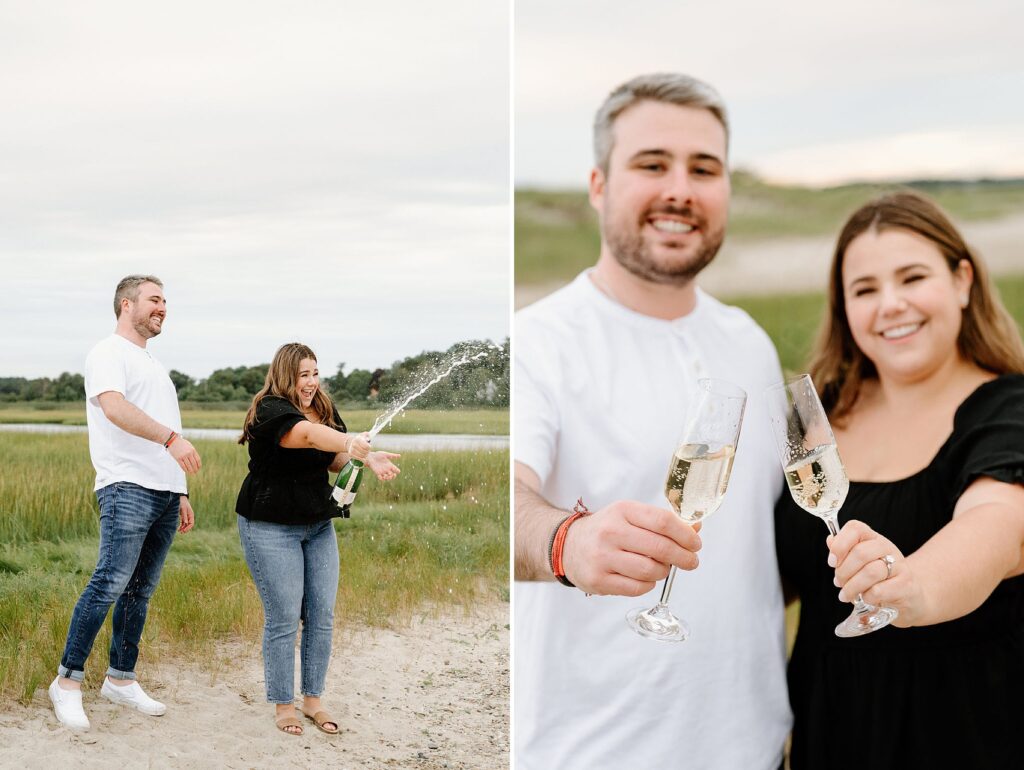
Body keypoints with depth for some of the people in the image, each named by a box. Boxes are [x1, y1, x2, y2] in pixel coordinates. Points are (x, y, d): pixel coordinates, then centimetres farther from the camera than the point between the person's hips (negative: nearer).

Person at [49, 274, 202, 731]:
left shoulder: (153, 365, 26)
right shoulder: (109, 354, -1)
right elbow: (115, 408, -21)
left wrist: (180, 494, 21)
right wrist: (171, 437, -33)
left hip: (165, 493, 9)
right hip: (128, 488, -8)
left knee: (141, 590, 8)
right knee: (110, 582, -16)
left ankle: (121, 679, 15)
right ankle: (68, 681, -10)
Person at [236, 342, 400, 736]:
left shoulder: (325, 409, 7)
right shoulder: (271, 410, -17)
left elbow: (336, 459, 0)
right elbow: (308, 435, -37)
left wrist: (370, 459, -22)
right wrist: (352, 444, -53)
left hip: (318, 526, 7)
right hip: (272, 529, -7)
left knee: (321, 616, 7)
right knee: (283, 619, -3)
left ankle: (313, 700, 18)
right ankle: (283, 706, 9)